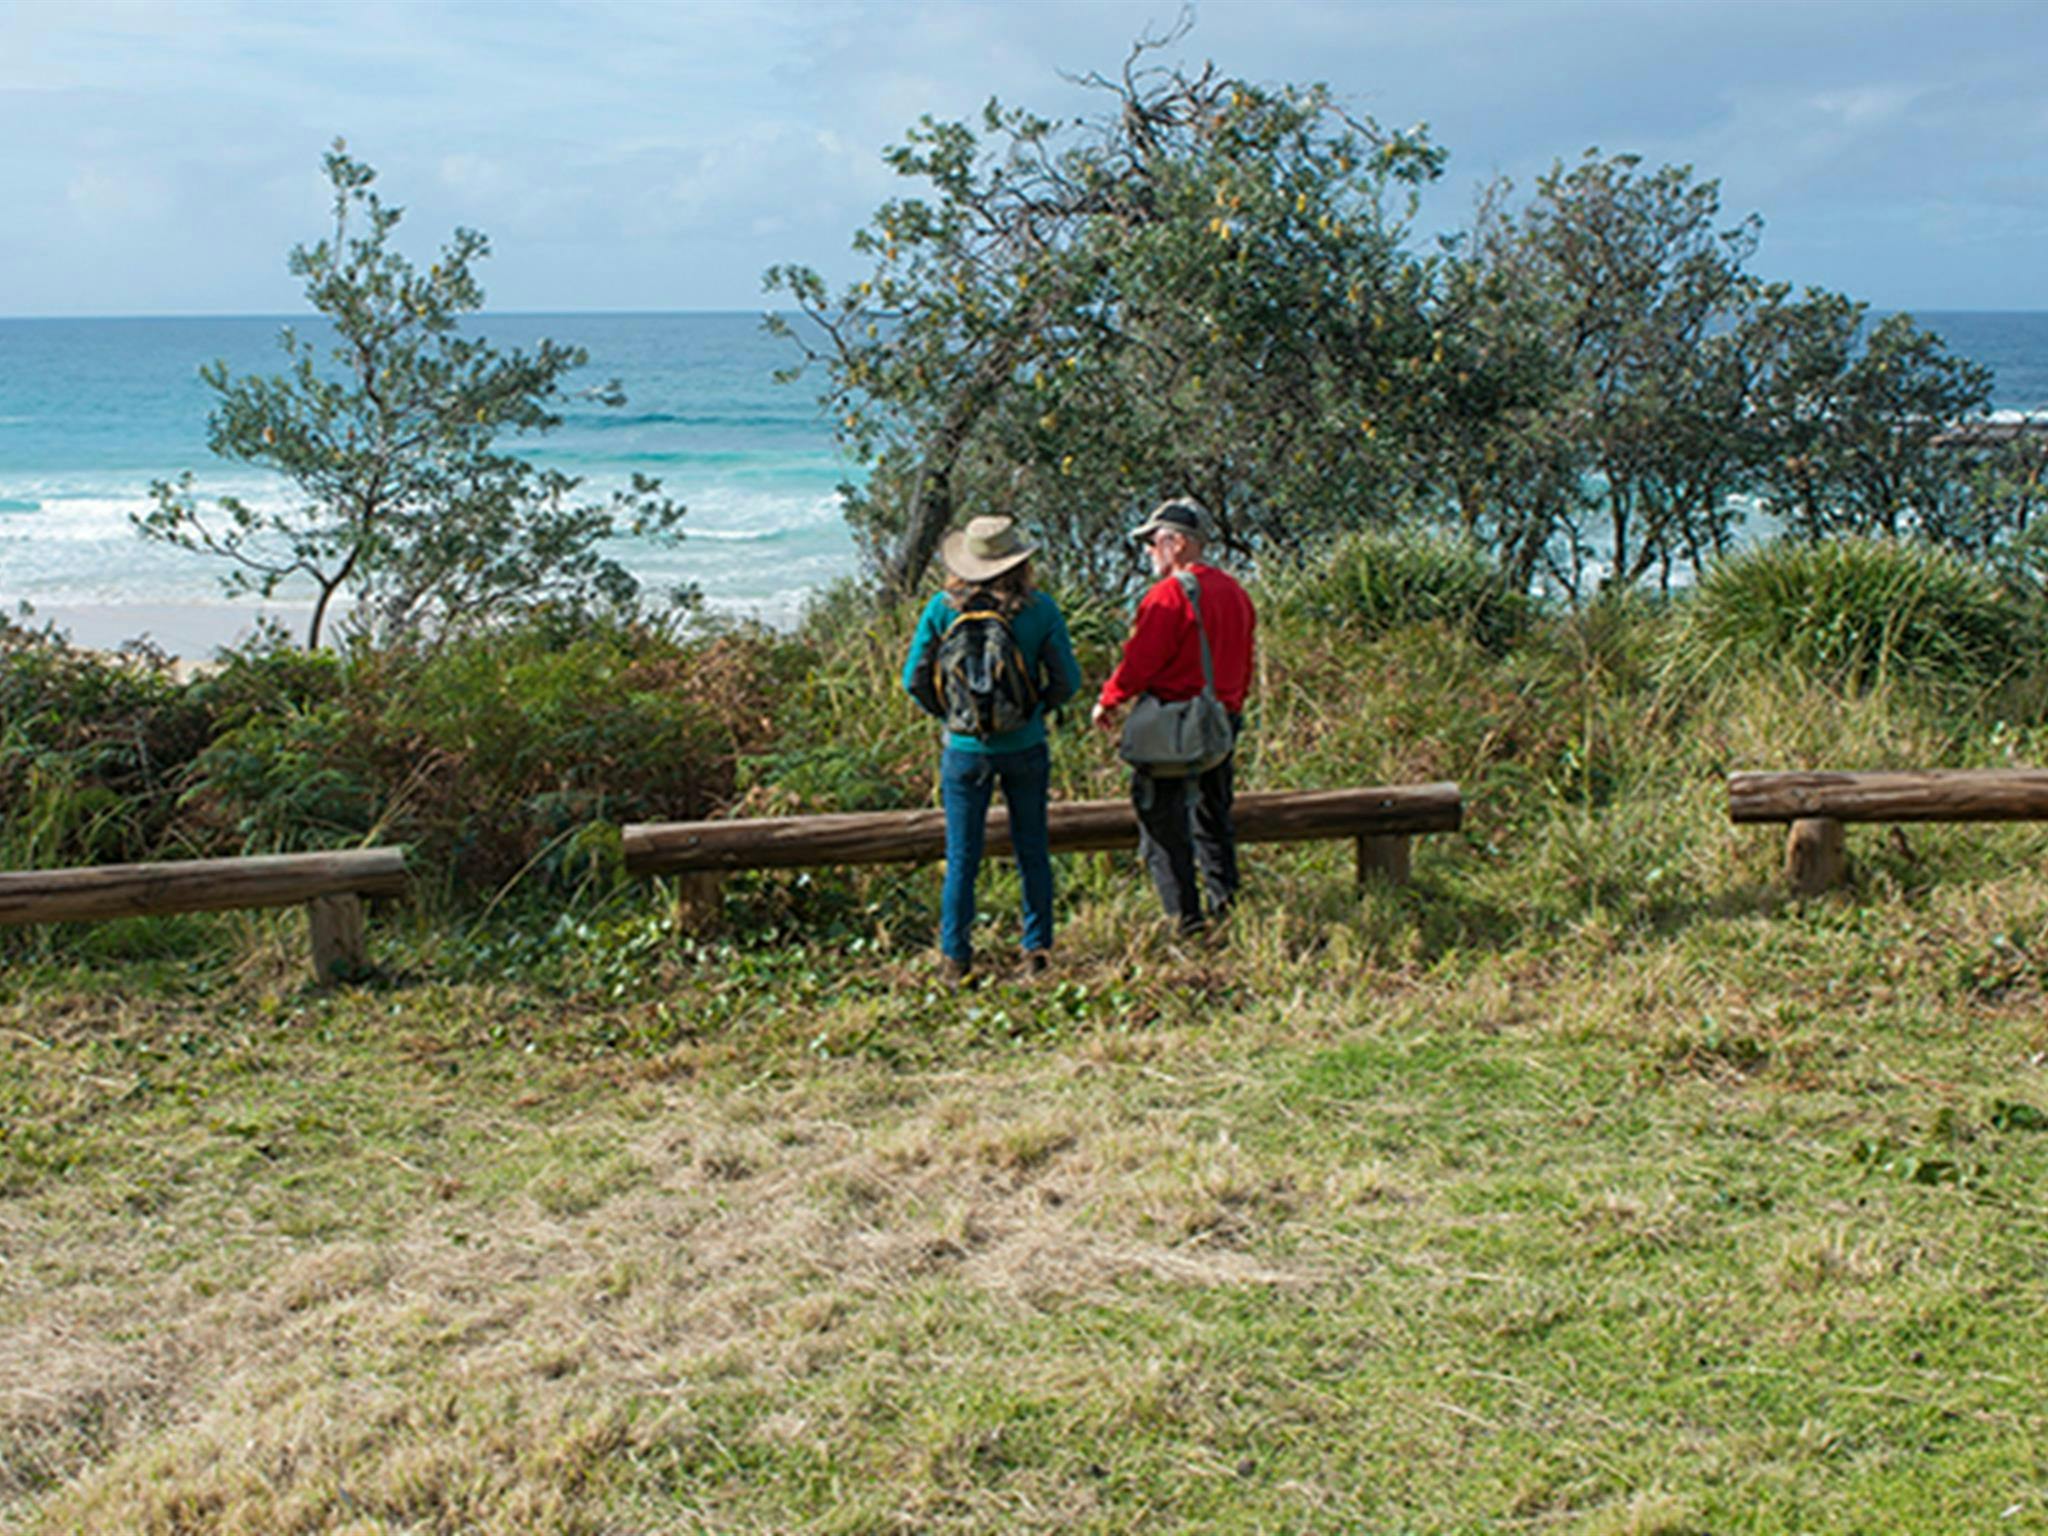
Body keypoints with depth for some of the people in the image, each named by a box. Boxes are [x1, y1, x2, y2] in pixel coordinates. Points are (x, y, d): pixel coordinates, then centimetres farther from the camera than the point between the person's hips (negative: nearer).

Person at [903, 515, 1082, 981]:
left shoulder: (942, 607, -8)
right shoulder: (1039, 608, -9)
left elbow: (915, 679, -5)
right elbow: (1067, 679, -6)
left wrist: (949, 714, 10)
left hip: (965, 747, 0)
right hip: (1025, 746, 0)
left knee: (961, 857, 9)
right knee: (1032, 851, 15)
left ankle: (955, 958, 13)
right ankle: (1037, 947, 22)